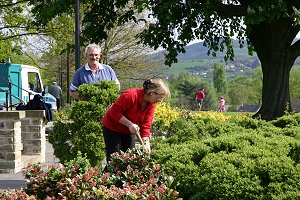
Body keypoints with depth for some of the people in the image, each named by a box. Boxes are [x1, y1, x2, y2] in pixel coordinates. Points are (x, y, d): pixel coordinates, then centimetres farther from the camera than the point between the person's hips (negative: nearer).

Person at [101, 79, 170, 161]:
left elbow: (146, 126, -7)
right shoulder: (131, 95, -29)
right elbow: (114, 112, -25)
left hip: (129, 131, 7)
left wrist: (146, 143, -19)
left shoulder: (151, 105, -7)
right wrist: (130, 124, -31)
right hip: (112, 128, -6)